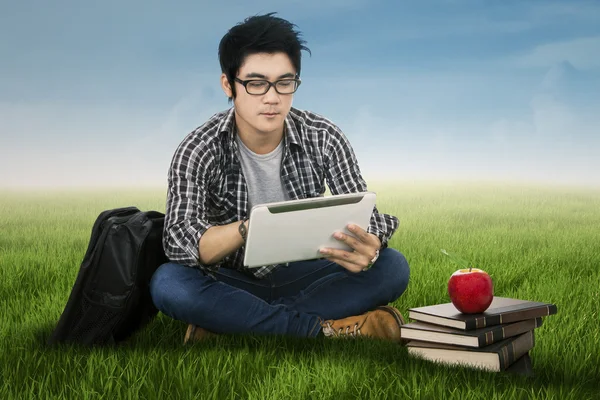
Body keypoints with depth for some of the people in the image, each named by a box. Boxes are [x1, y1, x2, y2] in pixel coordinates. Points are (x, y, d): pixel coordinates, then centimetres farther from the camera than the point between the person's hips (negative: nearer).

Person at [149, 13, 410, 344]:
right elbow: (179, 242, -26)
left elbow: (364, 216, -10)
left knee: (392, 267, -22)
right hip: (234, 284, -2)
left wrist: (368, 246, -37)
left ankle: (227, 324, -26)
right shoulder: (198, 152, -14)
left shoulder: (324, 139, -8)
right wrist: (247, 228, -47)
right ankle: (323, 328, -28)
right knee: (167, 283, -32)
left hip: (304, 276, 2)